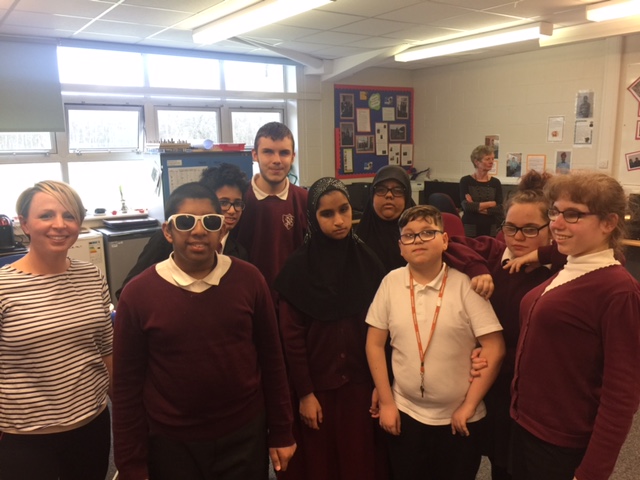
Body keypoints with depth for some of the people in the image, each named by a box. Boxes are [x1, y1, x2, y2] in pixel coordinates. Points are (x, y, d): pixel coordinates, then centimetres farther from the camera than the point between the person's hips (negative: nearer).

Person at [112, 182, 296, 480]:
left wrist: (281, 432, 4)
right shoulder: (138, 293, -10)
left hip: (245, 436, 1)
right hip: (171, 444, 0)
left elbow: (271, 359, 0)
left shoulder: (249, 279, -7)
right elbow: (127, 385, -4)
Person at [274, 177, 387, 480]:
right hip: (318, 385, -2)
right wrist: (304, 392, -9)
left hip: (360, 383, 2)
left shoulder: (367, 260, -1)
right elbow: (292, 336, -9)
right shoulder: (299, 267, -10)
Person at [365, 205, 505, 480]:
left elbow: (494, 349, -11)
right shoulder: (391, 282, -5)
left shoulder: (465, 285, -11)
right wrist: (386, 402, -1)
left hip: (458, 418, -1)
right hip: (404, 414, 2)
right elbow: (375, 344, -1)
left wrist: (469, 405, -9)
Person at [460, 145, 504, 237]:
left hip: (490, 230, 2)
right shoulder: (465, 181, -2)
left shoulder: (495, 182, 5)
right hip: (470, 229, -2)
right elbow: (466, 205, -14)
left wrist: (476, 206, -11)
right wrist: (491, 204, -6)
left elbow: (499, 209, -3)